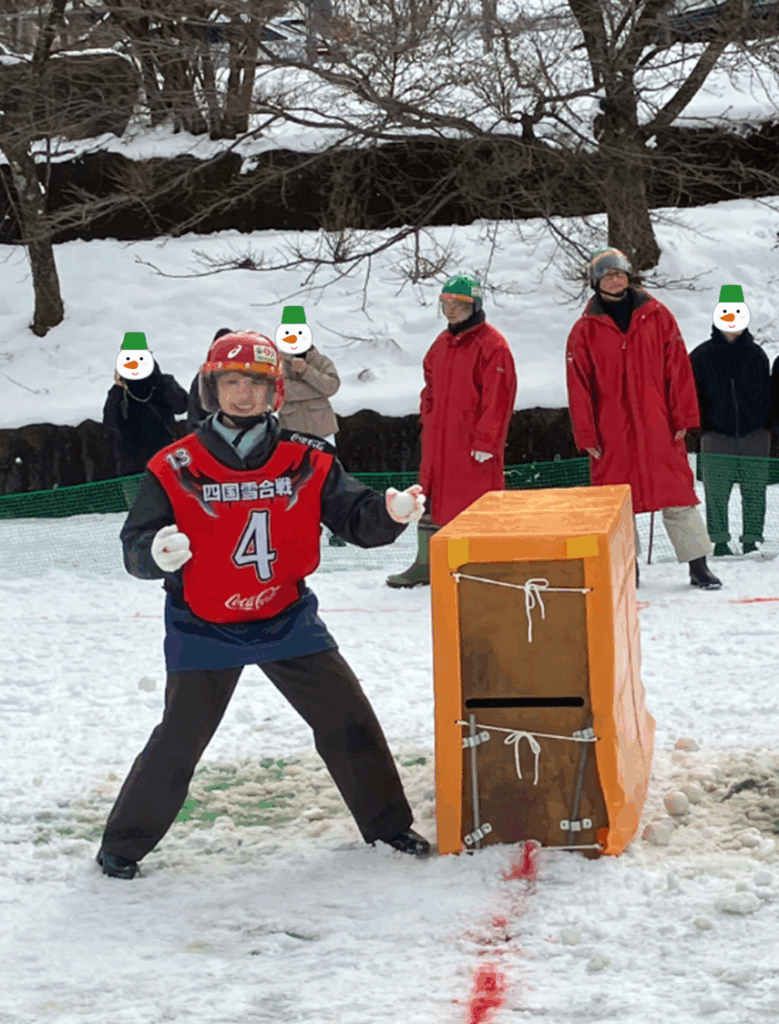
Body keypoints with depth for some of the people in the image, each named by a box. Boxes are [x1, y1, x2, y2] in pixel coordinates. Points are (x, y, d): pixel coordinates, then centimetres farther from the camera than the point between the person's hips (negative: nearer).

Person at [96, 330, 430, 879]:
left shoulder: (306, 462, -5)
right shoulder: (176, 469, -12)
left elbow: (356, 517, -5)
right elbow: (135, 542, -10)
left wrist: (391, 512, -27)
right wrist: (156, 553, -34)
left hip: (287, 619, 3)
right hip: (205, 626, -3)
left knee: (348, 716, 4)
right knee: (179, 740, -3)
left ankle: (386, 821, 24)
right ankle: (124, 844, 17)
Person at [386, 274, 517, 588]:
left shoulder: (491, 345, -11)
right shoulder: (442, 344, 14)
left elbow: (497, 398, -15)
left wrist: (485, 441, -17)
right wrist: (429, 420, 14)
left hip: (474, 444, -8)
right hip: (438, 441, 8)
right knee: (430, 500, 12)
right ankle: (426, 564, 21)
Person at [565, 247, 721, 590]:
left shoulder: (656, 316, 4)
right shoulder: (585, 331, 3)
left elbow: (678, 368, 3)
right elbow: (578, 386, 2)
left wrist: (683, 417, -2)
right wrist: (586, 435, -3)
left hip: (659, 428, 0)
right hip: (612, 436, 0)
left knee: (678, 495, -1)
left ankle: (698, 566, 4)